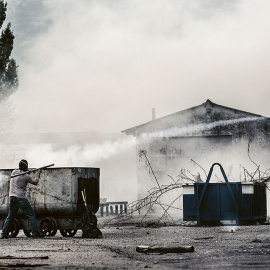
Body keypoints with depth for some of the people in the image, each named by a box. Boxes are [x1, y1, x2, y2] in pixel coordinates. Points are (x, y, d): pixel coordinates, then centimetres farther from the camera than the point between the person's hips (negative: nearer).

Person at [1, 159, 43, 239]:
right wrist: (37, 174, 19)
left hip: (12, 197, 6)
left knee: (10, 216, 14)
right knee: (31, 215, 1)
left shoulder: (13, 172, 6)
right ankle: (36, 233, -4)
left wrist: (27, 171, 19)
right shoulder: (26, 176, -9)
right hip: (21, 198, -6)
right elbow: (35, 182, 4)